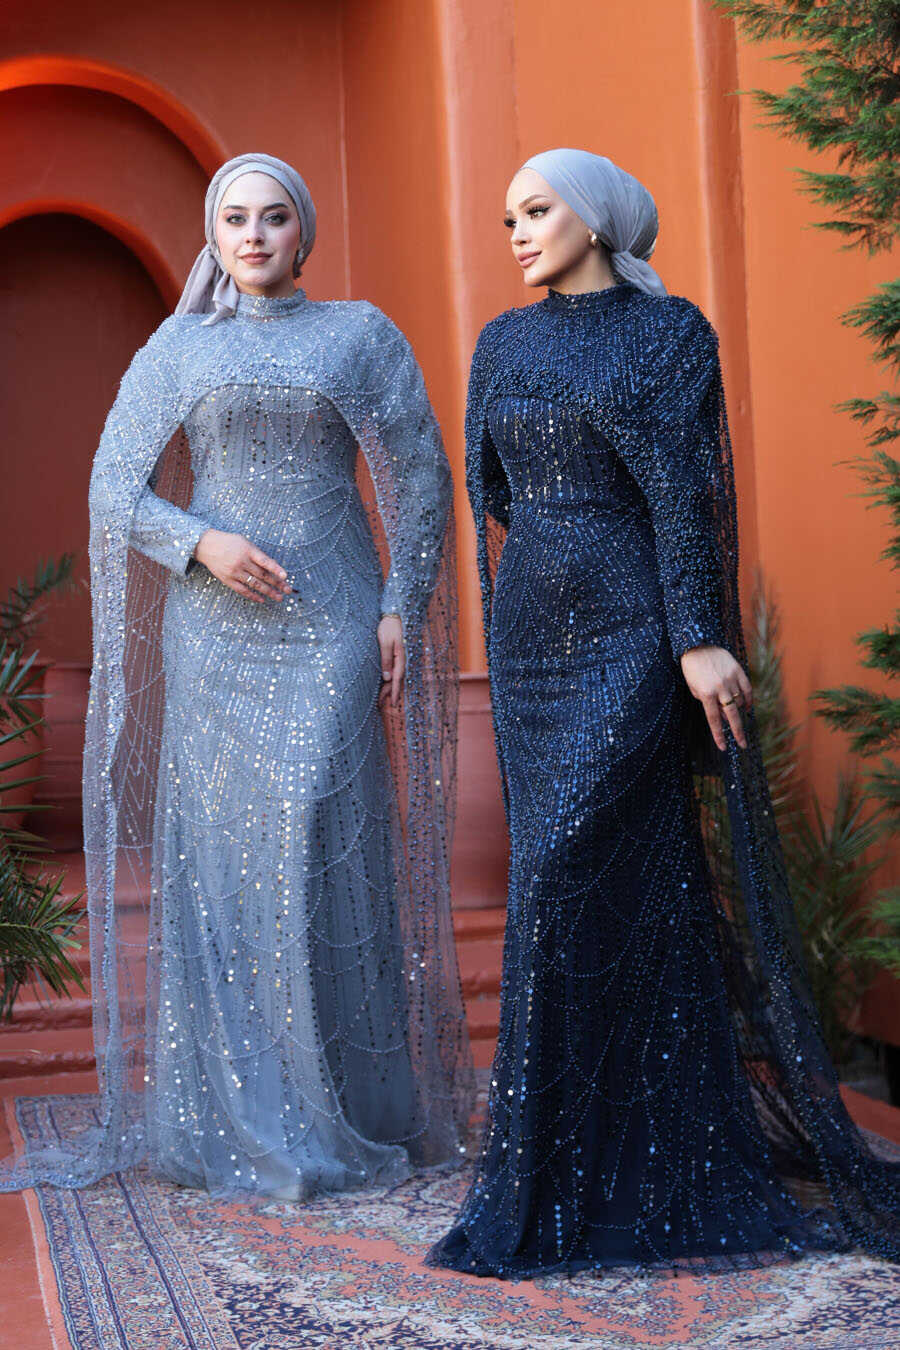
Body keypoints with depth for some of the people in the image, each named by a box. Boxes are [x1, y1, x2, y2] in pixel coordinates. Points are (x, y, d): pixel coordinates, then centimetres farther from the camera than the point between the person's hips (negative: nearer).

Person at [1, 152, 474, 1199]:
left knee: (319, 838, -10)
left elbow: (420, 482, 6)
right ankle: (229, 1112, 7)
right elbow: (115, 488, 5)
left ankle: (349, 1107, 0)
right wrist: (203, 544, -12)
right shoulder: (177, 350, 10)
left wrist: (401, 611, -4)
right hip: (213, 630, 2)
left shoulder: (361, 335, 7)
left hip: (330, 623, -2)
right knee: (216, 847, 0)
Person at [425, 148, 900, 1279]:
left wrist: (698, 637, -17)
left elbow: (681, 490, -11)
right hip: (534, 636, 6)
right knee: (623, 890, 7)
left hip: (632, 634, -5)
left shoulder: (673, 332, -2)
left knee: (572, 873, -14)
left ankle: (552, 1182, -7)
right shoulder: (503, 345, 13)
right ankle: (666, 1152, 17)